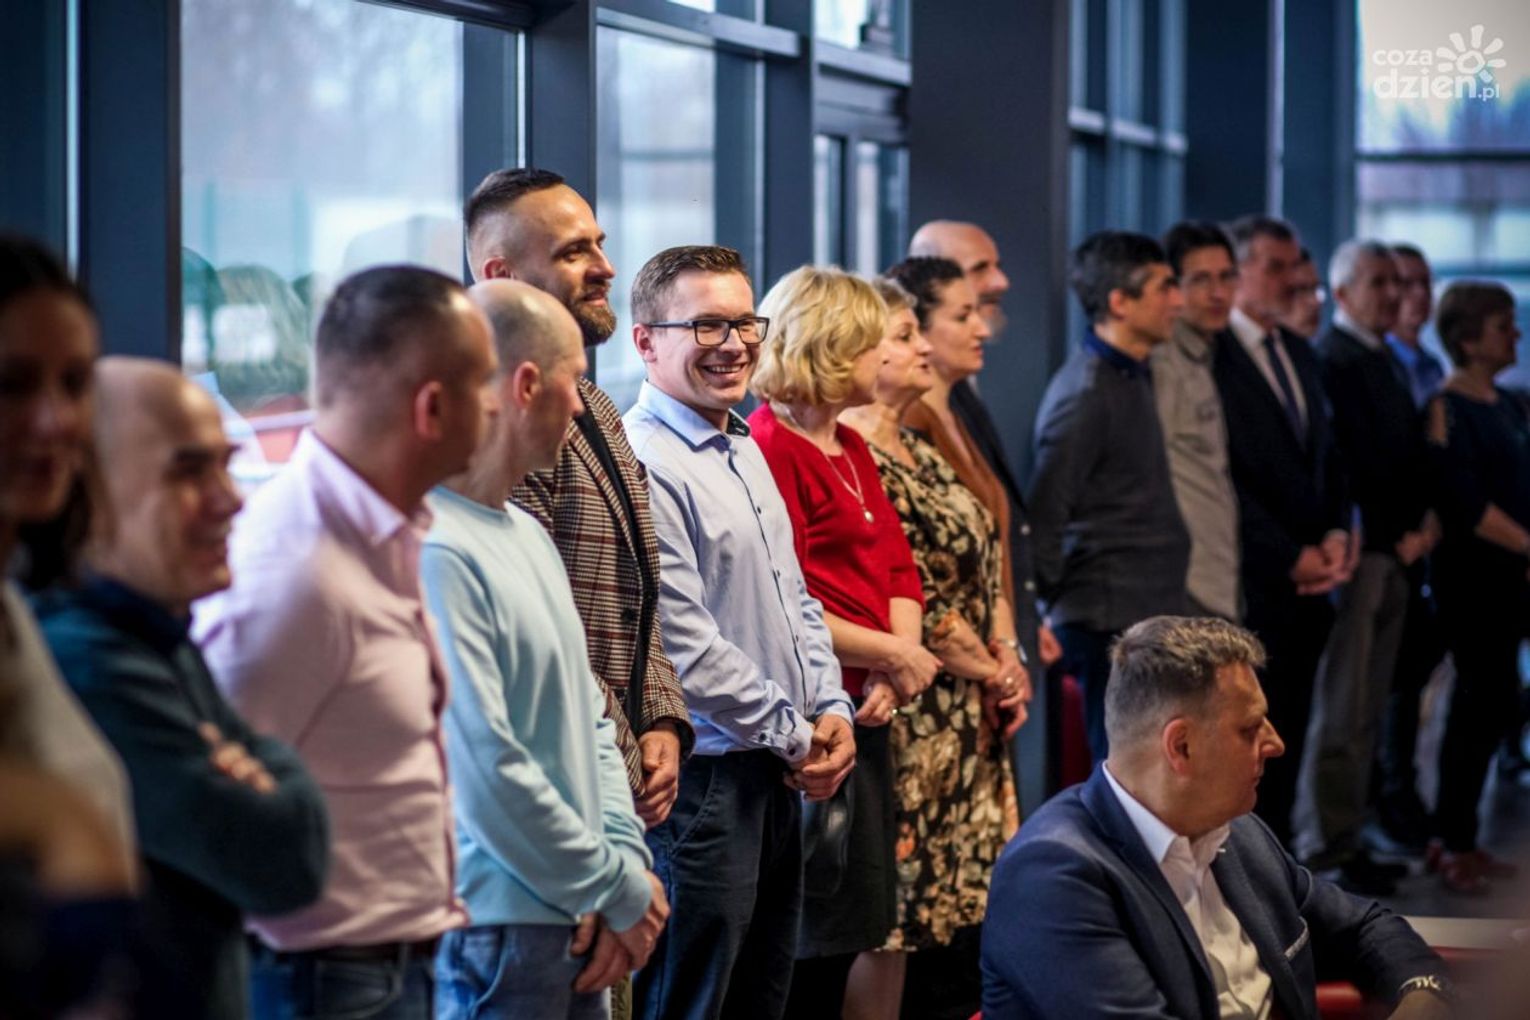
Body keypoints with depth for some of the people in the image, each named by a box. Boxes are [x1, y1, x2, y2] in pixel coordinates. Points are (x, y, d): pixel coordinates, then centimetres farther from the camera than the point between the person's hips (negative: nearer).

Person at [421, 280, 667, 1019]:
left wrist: (624, 862, 2)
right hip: (496, 934, -9)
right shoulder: (437, 553, -18)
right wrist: (620, 891, -10)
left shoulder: (528, 535, 13)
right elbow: (485, 771, -21)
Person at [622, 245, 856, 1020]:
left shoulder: (746, 452, 14)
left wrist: (832, 712, 5)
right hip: (703, 782, -9)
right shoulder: (645, 463, -17)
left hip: (779, 778, 9)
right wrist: (794, 735, -10)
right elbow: (685, 647, -20)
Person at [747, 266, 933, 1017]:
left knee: (857, 919, 14)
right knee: (819, 929, -3)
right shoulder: (770, 448, -14)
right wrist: (896, 656, -12)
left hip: (866, 712, 9)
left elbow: (899, 570, 13)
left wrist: (892, 669, -5)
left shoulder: (851, 449, 16)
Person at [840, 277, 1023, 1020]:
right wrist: (984, 669, -9)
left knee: (950, 896, 11)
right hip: (910, 709, -9)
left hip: (965, 712, 10)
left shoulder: (917, 451, 16)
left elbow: (977, 567, 19)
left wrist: (1003, 664, 6)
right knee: (890, 913, -5)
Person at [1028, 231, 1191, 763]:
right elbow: (1043, 517, -17)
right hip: (1112, 624, -9)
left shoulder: (1132, 376, 15)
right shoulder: (1087, 394, -16)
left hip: (1150, 614, 9)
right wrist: (1056, 601, -8)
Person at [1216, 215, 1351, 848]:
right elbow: (1224, 478, -14)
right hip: (1252, 581, -7)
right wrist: (1290, 556, -12)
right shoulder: (1211, 357, -10)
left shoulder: (1300, 355, 18)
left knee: (1287, 739, 9)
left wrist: (1335, 535, 3)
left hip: (1309, 577, 7)